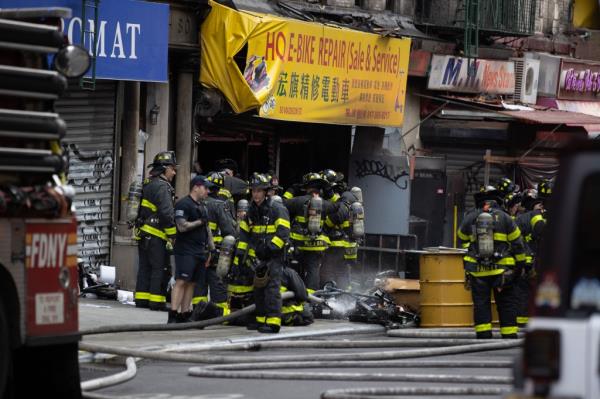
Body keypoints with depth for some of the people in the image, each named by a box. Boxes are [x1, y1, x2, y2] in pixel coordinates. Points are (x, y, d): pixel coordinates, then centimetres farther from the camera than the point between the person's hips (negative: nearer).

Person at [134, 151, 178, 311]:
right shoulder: (161, 186, -13)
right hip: (156, 235, -10)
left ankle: (141, 298, 14)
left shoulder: (149, 184, 19)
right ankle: (156, 301, -8)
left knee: (145, 267, 12)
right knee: (160, 268, -6)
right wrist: (172, 235, -14)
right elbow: (167, 213, -20)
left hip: (144, 233, 10)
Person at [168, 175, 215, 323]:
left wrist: (210, 248, 20)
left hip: (200, 252, 9)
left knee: (191, 283, 7)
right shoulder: (183, 204, -9)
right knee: (181, 282, -14)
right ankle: (173, 315, -18)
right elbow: (182, 226, -19)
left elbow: (207, 229, 25)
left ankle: (184, 315, 9)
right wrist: (200, 222, -9)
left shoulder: (203, 206, 20)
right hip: (185, 251, -8)